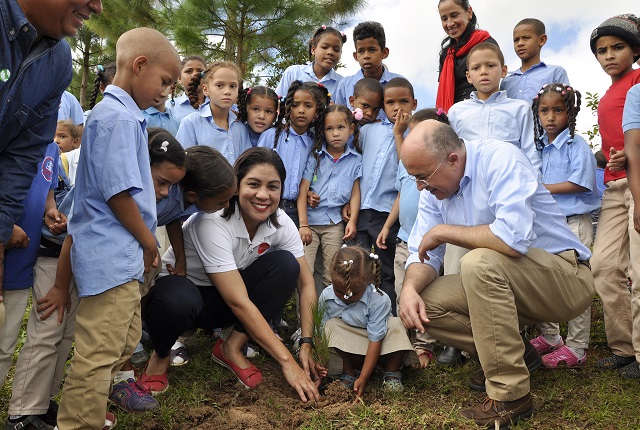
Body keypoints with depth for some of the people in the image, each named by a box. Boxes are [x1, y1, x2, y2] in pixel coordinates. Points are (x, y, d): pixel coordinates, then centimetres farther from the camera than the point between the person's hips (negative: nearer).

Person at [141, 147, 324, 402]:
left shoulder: (280, 223, -13)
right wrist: (287, 361, -32)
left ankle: (232, 348, -9)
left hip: (222, 304, 5)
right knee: (177, 302, -41)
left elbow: (306, 283, -7)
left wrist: (307, 343, -19)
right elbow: (239, 303, -33)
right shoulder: (212, 222, -31)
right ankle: (161, 355, -5)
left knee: (285, 264, -20)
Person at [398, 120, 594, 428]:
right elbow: (422, 255, 0)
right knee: (424, 301, -9)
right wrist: (410, 287, -22)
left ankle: (510, 395, -21)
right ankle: (514, 352, 8)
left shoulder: (501, 160, -22)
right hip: (503, 283, 7)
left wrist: (443, 231, -24)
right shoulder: (434, 189, 0)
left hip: (565, 277, -7)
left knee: (479, 262, -34)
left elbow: (513, 238, -36)